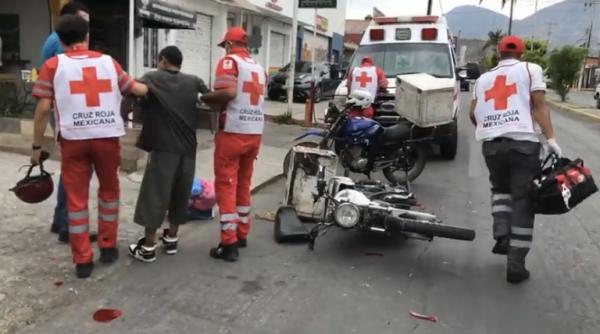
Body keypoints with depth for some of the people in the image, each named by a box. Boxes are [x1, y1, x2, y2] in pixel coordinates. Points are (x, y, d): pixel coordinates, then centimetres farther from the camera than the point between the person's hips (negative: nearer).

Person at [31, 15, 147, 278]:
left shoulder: (53, 65, 5)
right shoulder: (108, 61, 10)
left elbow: (43, 108, -2)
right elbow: (135, 88, 21)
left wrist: (37, 146, 5)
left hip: (73, 138, -1)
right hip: (107, 136, 2)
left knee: (76, 198, 8)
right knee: (109, 190, 20)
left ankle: (83, 261, 13)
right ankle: (108, 247, 28)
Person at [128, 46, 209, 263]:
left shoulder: (152, 78, 1)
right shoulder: (194, 81, 11)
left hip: (164, 146, -4)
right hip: (188, 147, 4)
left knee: (154, 195, 2)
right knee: (180, 194, 15)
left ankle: (148, 247, 5)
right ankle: (171, 240, 25)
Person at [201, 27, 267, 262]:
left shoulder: (229, 61, -6)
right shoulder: (259, 68, 15)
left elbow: (228, 92, -22)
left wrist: (205, 98, -6)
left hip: (233, 132, -7)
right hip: (255, 132, 7)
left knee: (226, 185, -2)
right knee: (243, 184, 17)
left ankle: (229, 244, -2)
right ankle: (242, 234, 26)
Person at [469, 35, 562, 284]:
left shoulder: (483, 78, 21)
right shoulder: (530, 69, 11)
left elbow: (473, 113, 19)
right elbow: (539, 104, -2)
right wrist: (550, 138, -8)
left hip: (491, 144, 3)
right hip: (523, 142, -3)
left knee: (500, 190, 26)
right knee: (523, 200, 2)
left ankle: (501, 235, 3)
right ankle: (516, 265, 1)